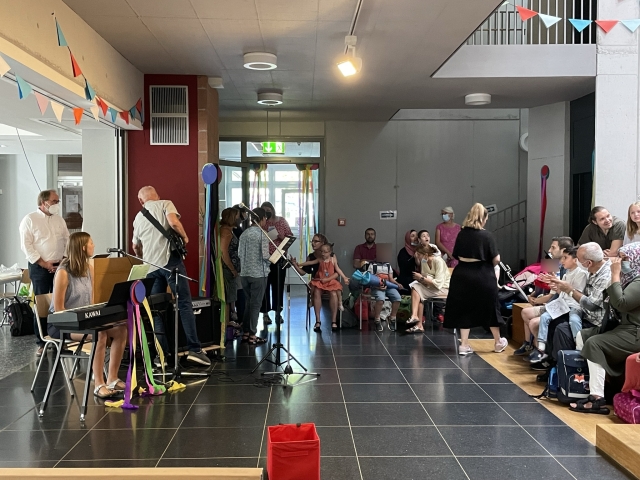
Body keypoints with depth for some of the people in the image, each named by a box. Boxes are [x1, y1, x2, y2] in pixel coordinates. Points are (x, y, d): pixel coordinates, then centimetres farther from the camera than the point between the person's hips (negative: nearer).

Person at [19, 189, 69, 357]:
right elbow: (26, 246, -10)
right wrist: (44, 264, -13)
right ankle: (41, 343, 7)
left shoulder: (59, 220, 12)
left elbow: (67, 241, 13)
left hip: (59, 266, 4)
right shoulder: (30, 220, -5)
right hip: (40, 268, -4)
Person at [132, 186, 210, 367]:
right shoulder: (165, 204, 5)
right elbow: (174, 223, -15)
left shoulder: (138, 217, 21)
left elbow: (136, 246, 32)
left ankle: (162, 353, 7)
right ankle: (194, 349, -8)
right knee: (185, 304, -4)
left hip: (151, 266, 5)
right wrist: (185, 237, 2)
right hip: (169, 259, -5)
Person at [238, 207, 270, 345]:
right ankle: (252, 336, 3)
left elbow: (239, 253, 11)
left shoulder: (244, 233, 8)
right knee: (255, 305, 0)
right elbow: (265, 256, -17)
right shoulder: (262, 234, -12)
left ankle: (245, 333, 19)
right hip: (258, 274, -6)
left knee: (248, 303, 15)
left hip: (245, 273, 6)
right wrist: (271, 260, 4)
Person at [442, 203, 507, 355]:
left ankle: (464, 345, 10)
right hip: (482, 276, -3)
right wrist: (490, 265, 10)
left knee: (464, 309, 10)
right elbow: (496, 259, -11)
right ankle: (498, 343, 29)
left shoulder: (462, 234, 0)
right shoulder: (487, 236, -11)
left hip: (462, 275, 3)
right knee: (489, 308, 13)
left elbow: (456, 255, 6)